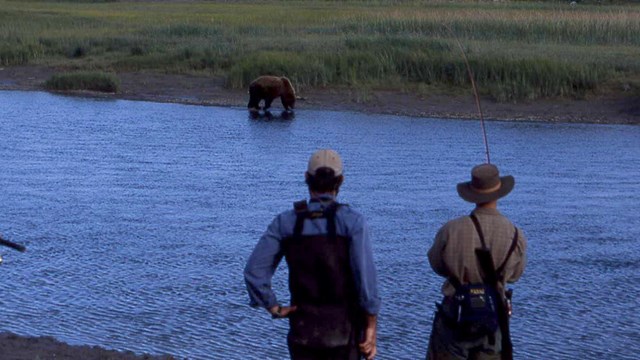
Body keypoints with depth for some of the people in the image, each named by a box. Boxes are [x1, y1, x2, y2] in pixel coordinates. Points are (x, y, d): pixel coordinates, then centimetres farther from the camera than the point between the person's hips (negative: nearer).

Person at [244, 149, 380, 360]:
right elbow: (366, 278, -19)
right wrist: (371, 331, -13)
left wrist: (275, 309, -1)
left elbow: (254, 271, -12)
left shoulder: (286, 222, -4)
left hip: (303, 329, 2)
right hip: (343, 330, -2)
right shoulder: (352, 221, -13)